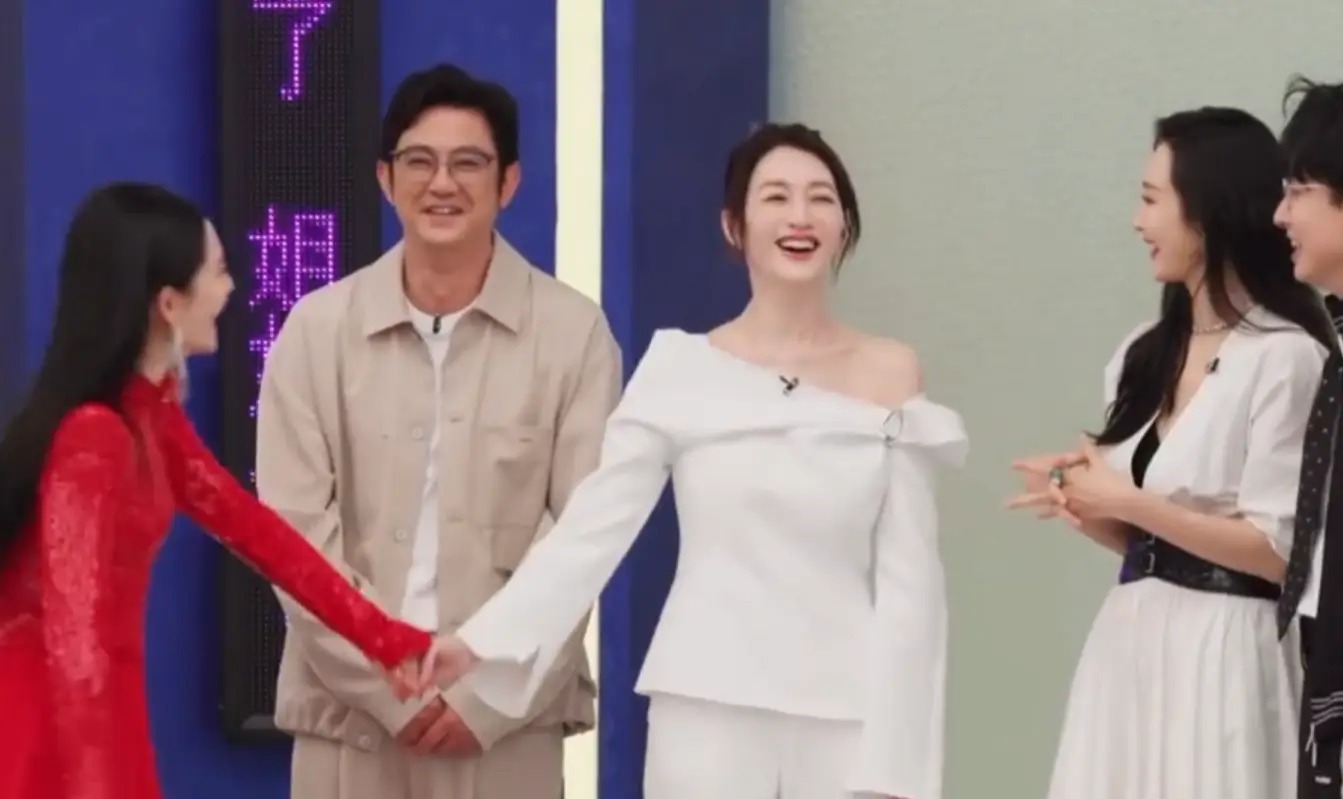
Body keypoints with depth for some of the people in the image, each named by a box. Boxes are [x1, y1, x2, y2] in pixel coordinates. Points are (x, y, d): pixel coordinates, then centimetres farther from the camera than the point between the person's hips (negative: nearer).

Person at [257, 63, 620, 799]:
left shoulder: (573, 331, 2)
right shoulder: (318, 327, 4)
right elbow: (296, 530, 0)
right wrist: (393, 690, -7)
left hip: (511, 715, -1)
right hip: (350, 706, 1)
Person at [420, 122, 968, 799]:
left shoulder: (890, 376, 3)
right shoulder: (680, 369, 2)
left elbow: (908, 582, 2)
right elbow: (592, 527, -3)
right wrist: (482, 642, -15)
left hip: (843, 721, 1)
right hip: (708, 712, 0)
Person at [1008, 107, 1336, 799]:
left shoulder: (1285, 357, -11)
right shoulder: (1145, 354, 13)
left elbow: (1277, 550, -14)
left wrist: (1129, 502, -13)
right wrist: (1084, 505, -1)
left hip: (1220, 651, -7)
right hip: (1129, 641, 7)